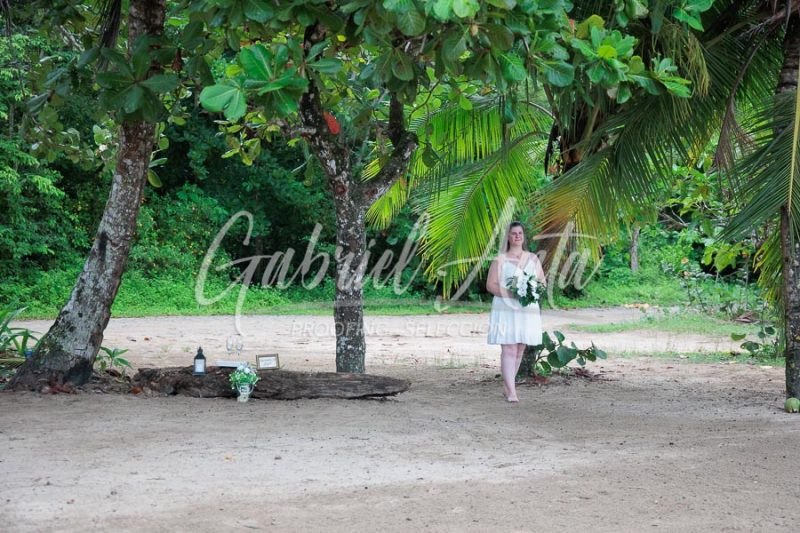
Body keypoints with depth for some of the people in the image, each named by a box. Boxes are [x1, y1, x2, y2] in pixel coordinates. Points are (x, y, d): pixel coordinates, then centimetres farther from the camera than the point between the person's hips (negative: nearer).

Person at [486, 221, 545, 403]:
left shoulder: (533, 259, 14)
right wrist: (510, 294, -17)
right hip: (505, 310, -4)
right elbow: (490, 285, -2)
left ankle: (507, 386, 18)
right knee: (508, 350, -12)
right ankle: (511, 391, -16)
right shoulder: (500, 259, 3)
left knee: (519, 350, 7)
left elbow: (542, 282, 15)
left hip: (527, 310, 4)